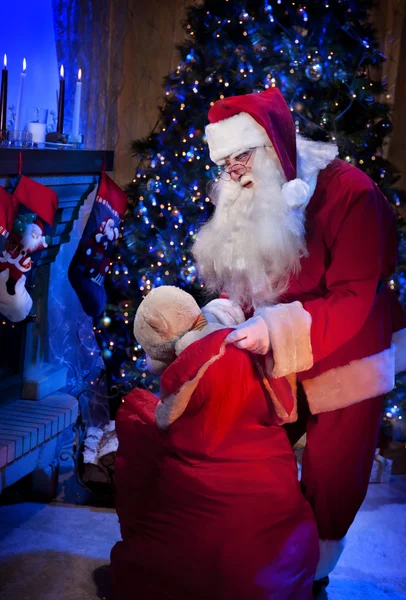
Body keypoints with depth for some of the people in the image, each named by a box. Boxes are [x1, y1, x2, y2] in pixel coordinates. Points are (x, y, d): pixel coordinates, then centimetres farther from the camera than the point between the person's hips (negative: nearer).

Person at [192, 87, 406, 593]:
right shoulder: (244, 199, 0)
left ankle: (313, 578, 34)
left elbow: (355, 300, -26)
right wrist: (220, 316, -15)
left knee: (328, 488, 9)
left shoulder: (348, 191, -22)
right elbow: (241, 279, 6)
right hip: (276, 366, 6)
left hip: (344, 369, -5)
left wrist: (276, 328, -35)